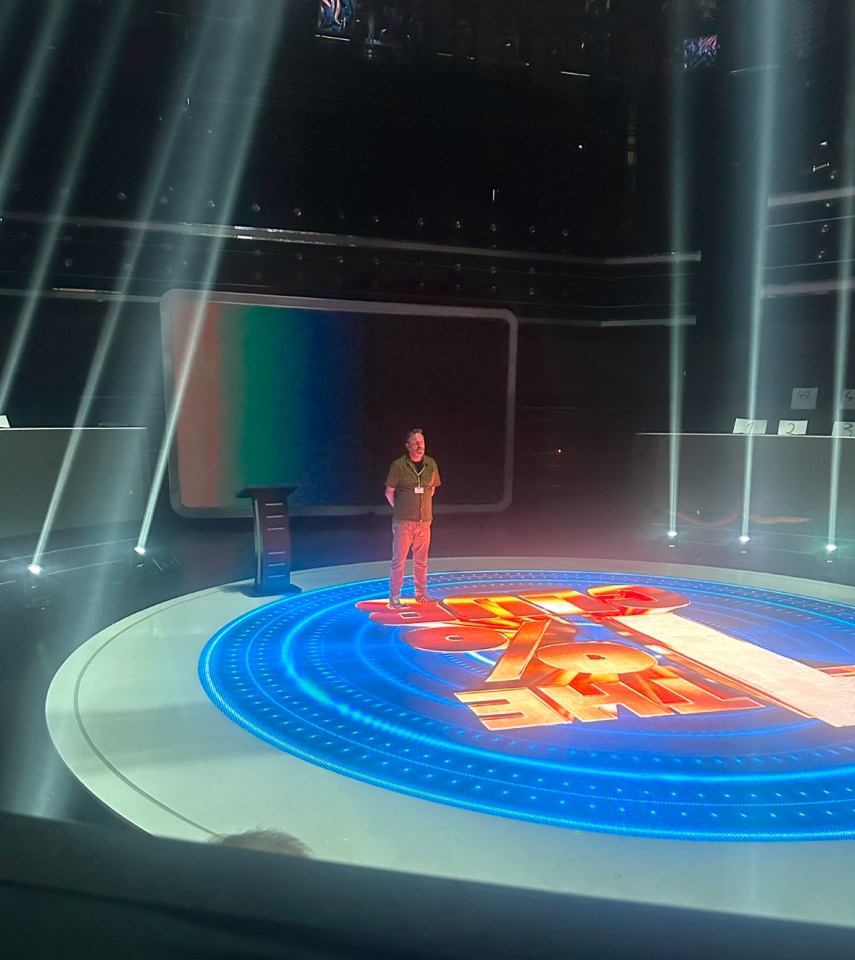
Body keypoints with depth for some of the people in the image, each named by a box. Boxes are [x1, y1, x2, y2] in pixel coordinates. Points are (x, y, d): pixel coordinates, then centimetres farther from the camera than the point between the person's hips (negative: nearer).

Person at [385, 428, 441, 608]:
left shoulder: (431, 464, 3)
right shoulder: (398, 465, -9)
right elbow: (389, 492, -1)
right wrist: (400, 509, 3)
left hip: (424, 520, 4)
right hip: (403, 521, -4)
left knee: (421, 560, 13)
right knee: (399, 559, 0)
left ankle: (421, 593, 26)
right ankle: (394, 596, 8)